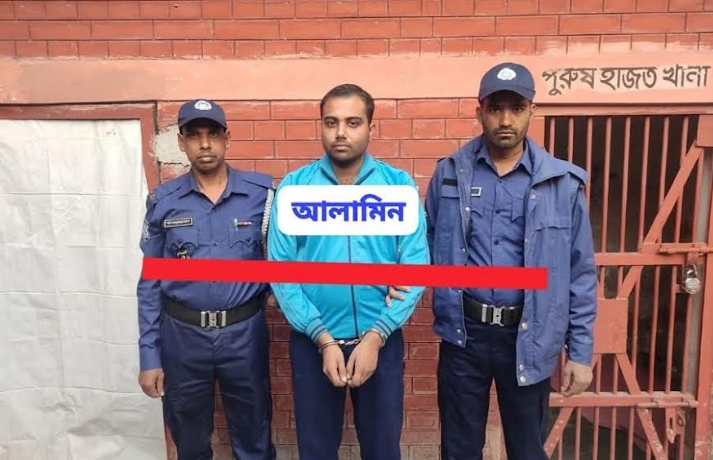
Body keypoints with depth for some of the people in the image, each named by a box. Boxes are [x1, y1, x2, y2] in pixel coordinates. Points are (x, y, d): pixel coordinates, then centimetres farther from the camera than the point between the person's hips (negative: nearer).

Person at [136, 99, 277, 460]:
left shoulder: (262, 192, -6)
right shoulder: (162, 201, -2)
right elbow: (150, 283, 2)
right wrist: (149, 356, 1)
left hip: (244, 331, -1)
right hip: (182, 334, 2)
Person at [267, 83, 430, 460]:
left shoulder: (400, 186, -4)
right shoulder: (293, 187, -5)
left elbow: (415, 268, -8)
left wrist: (375, 336, -14)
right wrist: (323, 339, -13)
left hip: (381, 340, 0)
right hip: (311, 342, 0)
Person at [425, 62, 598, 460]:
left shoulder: (564, 182, -4)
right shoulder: (450, 173, -1)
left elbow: (581, 274, 0)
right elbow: (426, 244, 6)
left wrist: (580, 352, 0)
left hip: (529, 338, 0)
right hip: (464, 332, 1)